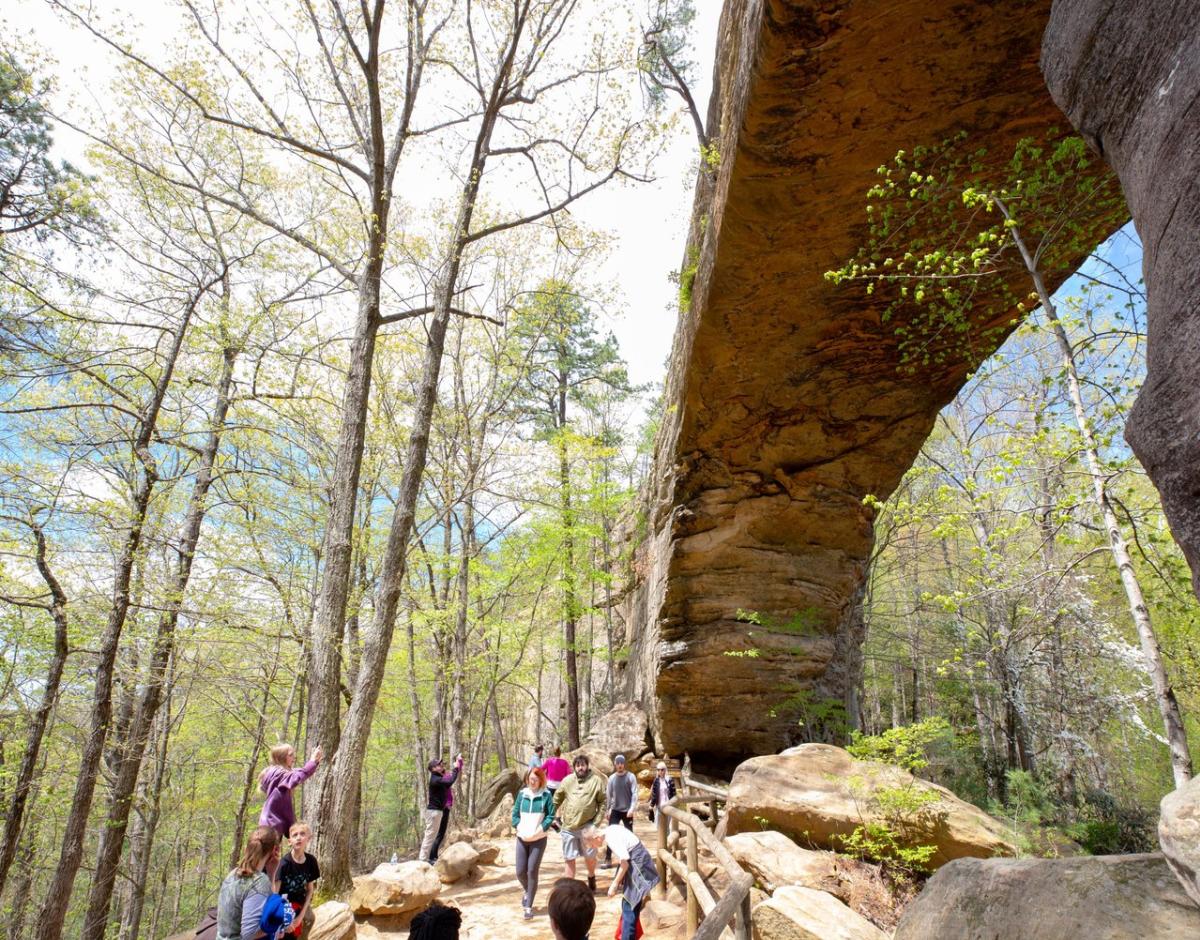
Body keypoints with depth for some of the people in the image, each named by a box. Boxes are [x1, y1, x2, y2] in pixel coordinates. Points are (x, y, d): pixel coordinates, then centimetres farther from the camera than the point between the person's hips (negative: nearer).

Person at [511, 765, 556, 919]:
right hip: (522, 838, 3)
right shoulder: (522, 794, 1)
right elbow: (515, 814, 5)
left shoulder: (546, 795, -7)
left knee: (532, 871, -3)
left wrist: (539, 830, -16)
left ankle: (529, 906, 13)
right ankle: (527, 891, 38)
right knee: (520, 872, 6)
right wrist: (520, 828, -9)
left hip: (538, 839, -3)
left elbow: (550, 816, -7)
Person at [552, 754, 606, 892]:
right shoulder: (567, 780, -1)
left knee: (590, 856, 10)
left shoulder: (596, 780, -7)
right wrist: (557, 816, 7)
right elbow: (557, 799, 10)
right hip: (568, 827, 2)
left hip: (587, 826, -1)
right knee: (569, 858, 9)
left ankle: (591, 877, 40)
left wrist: (597, 821, -7)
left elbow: (602, 802, -3)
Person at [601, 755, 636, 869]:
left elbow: (635, 793, -10)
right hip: (615, 810, 2)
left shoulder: (631, 777, -6)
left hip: (627, 811, -2)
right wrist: (608, 809, 4)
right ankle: (608, 859, -2)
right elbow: (608, 794, 6)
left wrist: (632, 808, -18)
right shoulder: (612, 778, 2)